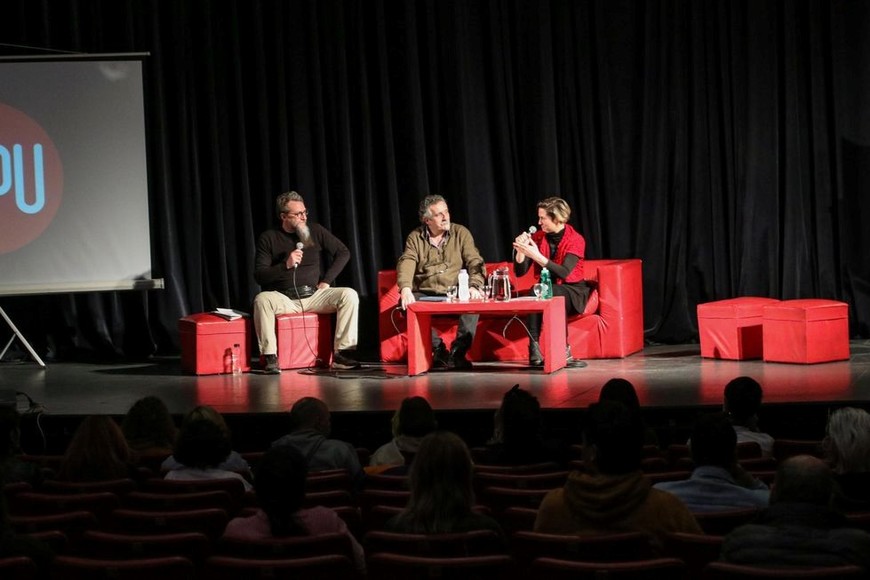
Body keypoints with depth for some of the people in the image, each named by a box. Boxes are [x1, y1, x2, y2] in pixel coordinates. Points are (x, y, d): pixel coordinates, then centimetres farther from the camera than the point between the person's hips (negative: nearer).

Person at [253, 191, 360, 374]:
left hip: (314, 295, 2)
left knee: (349, 295, -23)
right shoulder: (268, 238, 3)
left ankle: (341, 354, -21)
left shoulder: (315, 231, 9)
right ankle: (270, 357, -30)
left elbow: (343, 252, 11)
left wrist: (326, 281, 2)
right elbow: (259, 275, -4)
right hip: (284, 298, -2)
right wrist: (286, 265, -17)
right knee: (261, 299, -35)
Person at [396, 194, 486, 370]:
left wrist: (474, 286, -23)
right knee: (406, 303, -29)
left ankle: (457, 352, -26)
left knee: (473, 302, -32)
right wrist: (405, 289, -29)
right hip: (425, 294, 1)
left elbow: (475, 262, -3)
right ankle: (438, 350, -19)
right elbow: (406, 264, -9)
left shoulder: (461, 233, 7)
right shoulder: (415, 238, 7)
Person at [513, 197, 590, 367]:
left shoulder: (576, 240, -11)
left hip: (571, 291, -3)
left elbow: (563, 273, -25)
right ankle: (534, 350, -37)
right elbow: (520, 272, 2)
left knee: (553, 293, -36)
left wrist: (537, 256, -32)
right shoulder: (538, 237, 2)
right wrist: (521, 250, -16)